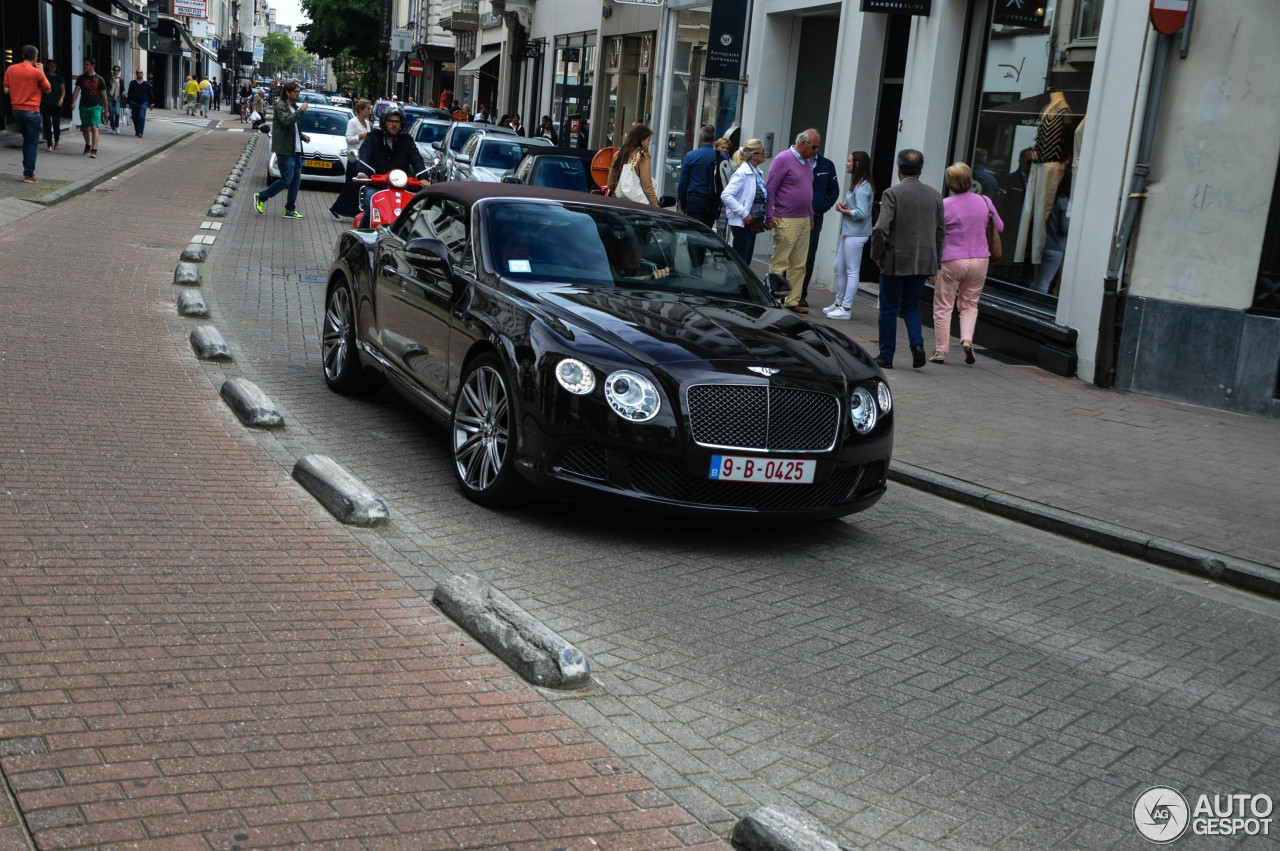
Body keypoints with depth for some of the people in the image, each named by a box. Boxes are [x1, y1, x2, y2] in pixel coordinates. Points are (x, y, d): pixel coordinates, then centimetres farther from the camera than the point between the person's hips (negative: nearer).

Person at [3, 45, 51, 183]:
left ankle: (27, 169, 22)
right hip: (31, 110, -5)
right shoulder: (37, 72, -11)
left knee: (26, 140, 21)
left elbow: (6, 90, 5)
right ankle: (29, 174, -1)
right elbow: (48, 89, 2)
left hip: (16, 109, 5)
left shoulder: (10, 69, 3)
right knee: (33, 143, 2)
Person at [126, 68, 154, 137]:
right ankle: (137, 131, 24)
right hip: (134, 103, 2)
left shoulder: (146, 83, 6)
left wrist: (151, 103, 12)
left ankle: (140, 132, -14)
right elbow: (129, 94, 9)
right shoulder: (132, 83, 7)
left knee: (141, 117, -15)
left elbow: (150, 94, 12)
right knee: (135, 118, 7)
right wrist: (129, 103, 5)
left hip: (143, 103, -2)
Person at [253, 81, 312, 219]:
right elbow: (287, 121, -28)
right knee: (286, 180, -9)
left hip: (296, 151, 8)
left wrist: (303, 136, 9)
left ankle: (290, 210, 13)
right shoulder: (280, 106, -8)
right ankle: (261, 197, 8)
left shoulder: (294, 107, 17)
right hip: (285, 151, -8)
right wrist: (301, 110, -22)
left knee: (296, 181, 6)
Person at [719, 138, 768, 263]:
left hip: (753, 223, 9)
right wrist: (744, 214, -21)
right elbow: (725, 195, -23)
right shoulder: (742, 173, -16)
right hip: (741, 224, -9)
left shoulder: (758, 172, 11)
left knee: (746, 262, 12)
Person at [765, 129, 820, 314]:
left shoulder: (807, 162, 16)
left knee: (799, 265, 8)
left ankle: (793, 301, 13)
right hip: (786, 220, -8)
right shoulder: (783, 160, -9)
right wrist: (770, 216, -15)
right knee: (779, 263, -6)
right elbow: (770, 189, -11)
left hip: (804, 220, 8)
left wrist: (811, 215, 21)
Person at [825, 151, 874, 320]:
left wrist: (843, 210, -10)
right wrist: (844, 205, 5)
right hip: (849, 232, 11)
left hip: (855, 234, -11)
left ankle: (846, 309, -2)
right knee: (839, 269, 17)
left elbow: (861, 213, -23)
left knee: (852, 271, -5)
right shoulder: (857, 185, 16)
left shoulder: (863, 187, -16)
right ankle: (838, 304, 27)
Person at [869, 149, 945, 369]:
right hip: (924, 262, 4)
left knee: (889, 309, 7)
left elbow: (881, 228, -18)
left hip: (895, 261, -4)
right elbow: (941, 231, 9)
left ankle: (886, 356, 12)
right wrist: (934, 259, 18)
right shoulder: (934, 195, 6)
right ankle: (917, 344, -4)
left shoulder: (892, 193, -10)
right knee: (912, 306, 18)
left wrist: (876, 255, -4)